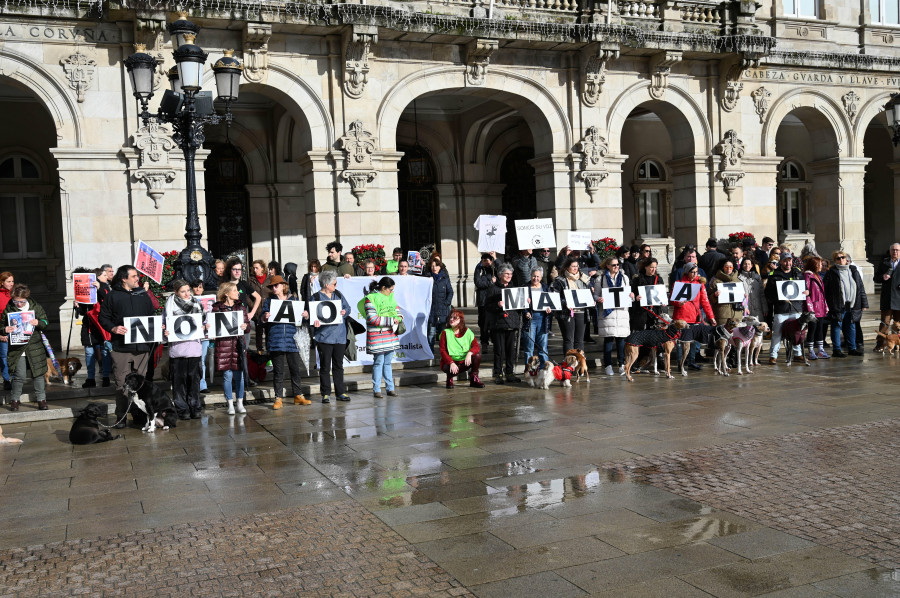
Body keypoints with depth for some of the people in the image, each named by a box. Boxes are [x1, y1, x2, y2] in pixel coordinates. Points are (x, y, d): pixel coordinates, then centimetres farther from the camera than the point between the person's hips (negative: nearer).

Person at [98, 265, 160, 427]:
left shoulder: (143, 295, 14)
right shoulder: (113, 296, 3)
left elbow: (152, 315, 19)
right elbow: (103, 317, 3)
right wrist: (113, 328, -14)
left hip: (142, 347, 3)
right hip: (121, 347, -3)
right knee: (122, 384, -1)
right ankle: (121, 417, 7)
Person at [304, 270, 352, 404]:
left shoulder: (338, 294, 13)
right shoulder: (315, 297, -3)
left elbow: (347, 307, 18)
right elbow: (310, 314, -5)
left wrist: (345, 311, -3)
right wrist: (314, 320, -24)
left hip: (340, 336, 5)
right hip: (324, 336, -5)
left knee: (338, 365, 10)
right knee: (325, 366, 0)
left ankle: (341, 392, 16)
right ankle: (326, 394, 8)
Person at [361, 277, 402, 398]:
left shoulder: (391, 296, 12)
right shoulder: (370, 298, -11)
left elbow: (396, 309, 26)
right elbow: (372, 318, -18)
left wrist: (399, 319, 3)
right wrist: (391, 321, -17)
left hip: (391, 333, 7)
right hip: (377, 335, -7)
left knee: (388, 362, 12)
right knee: (379, 362, -2)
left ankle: (390, 388, 17)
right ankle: (376, 390, 6)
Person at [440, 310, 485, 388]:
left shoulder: (467, 331, 2)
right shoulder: (445, 332, -5)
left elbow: (476, 346, -8)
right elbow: (443, 351, -11)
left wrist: (470, 353, -31)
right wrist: (451, 363, -27)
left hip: (464, 362, 3)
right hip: (449, 362, -3)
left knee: (477, 355, -23)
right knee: (451, 369, -38)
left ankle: (474, 379, -3)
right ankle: (449, 378, 1)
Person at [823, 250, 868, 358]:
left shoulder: (854, 270, 12)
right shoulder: (831, 273, -2)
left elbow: (861, 287, 14)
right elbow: (825, 290, -3)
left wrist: (864, 303, 10)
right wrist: (826, 305, -9)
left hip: (852, 305, 4)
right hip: (838, 306, -4)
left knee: (851, 327, 11)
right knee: (837, 327, 0)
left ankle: (852, 348, 20)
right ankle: (836, 350, 6)